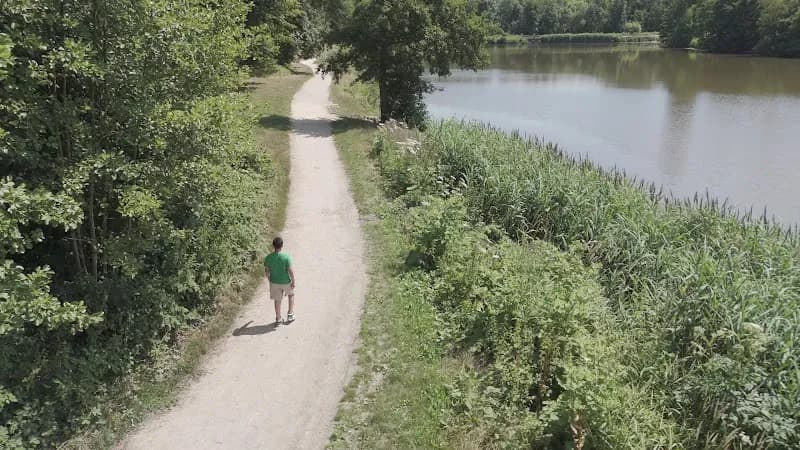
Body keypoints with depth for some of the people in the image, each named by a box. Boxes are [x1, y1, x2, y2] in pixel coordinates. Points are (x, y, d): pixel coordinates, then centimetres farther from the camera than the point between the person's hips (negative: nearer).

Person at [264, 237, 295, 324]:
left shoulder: (269, 257, -12)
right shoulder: (286, 257, -22)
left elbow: (266, 271, -2)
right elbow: (290, 271, -20)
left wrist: (269, 279, 15)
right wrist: (293, 282, -7)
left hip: (274, 282, 2)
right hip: (286, 282, -2)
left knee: (277, 300, 18)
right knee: (291, 295, 26)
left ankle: (278, 319, 29)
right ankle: (290, 314, 26)